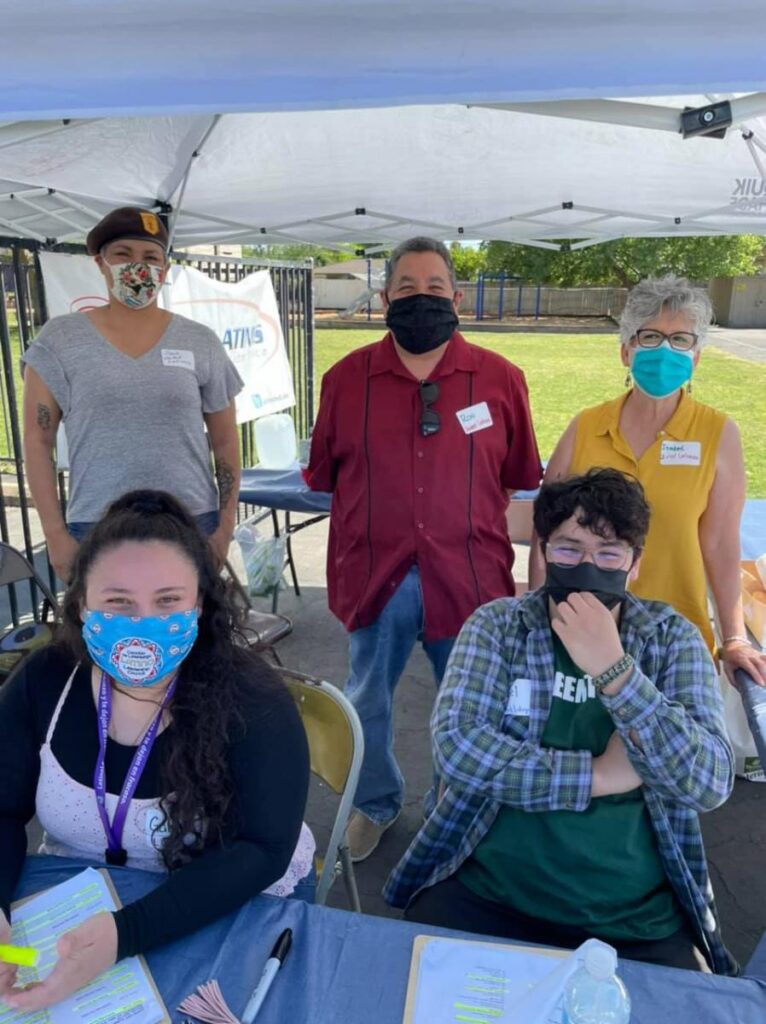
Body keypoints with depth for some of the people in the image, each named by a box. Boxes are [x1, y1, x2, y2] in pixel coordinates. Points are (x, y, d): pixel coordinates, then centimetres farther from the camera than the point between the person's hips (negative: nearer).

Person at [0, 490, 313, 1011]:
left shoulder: (251, 699, -22)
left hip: (235, 914, -2)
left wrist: (126, 934, -36)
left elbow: (261, 851, -24)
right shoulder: (44, 681, -10)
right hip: (73, 907, 2)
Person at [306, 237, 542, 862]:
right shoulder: (347, 378, 0)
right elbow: (325, 477, 8)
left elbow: (521, 482, 5)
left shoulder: (500, 379, -1)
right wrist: (372, 522, 5)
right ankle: (376, 805, 46)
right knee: (368, 704, 18)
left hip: (469, 574, 0)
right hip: (376, 575, 1)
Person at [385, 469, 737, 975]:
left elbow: (709, 783, -13)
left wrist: (612, 669, -24)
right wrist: (600, 774, -15)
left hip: (634, 920, 1)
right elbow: (456, 747, -17)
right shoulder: (497, 626, -4)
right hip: (485, 894, 0)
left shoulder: (673, 639, -2)